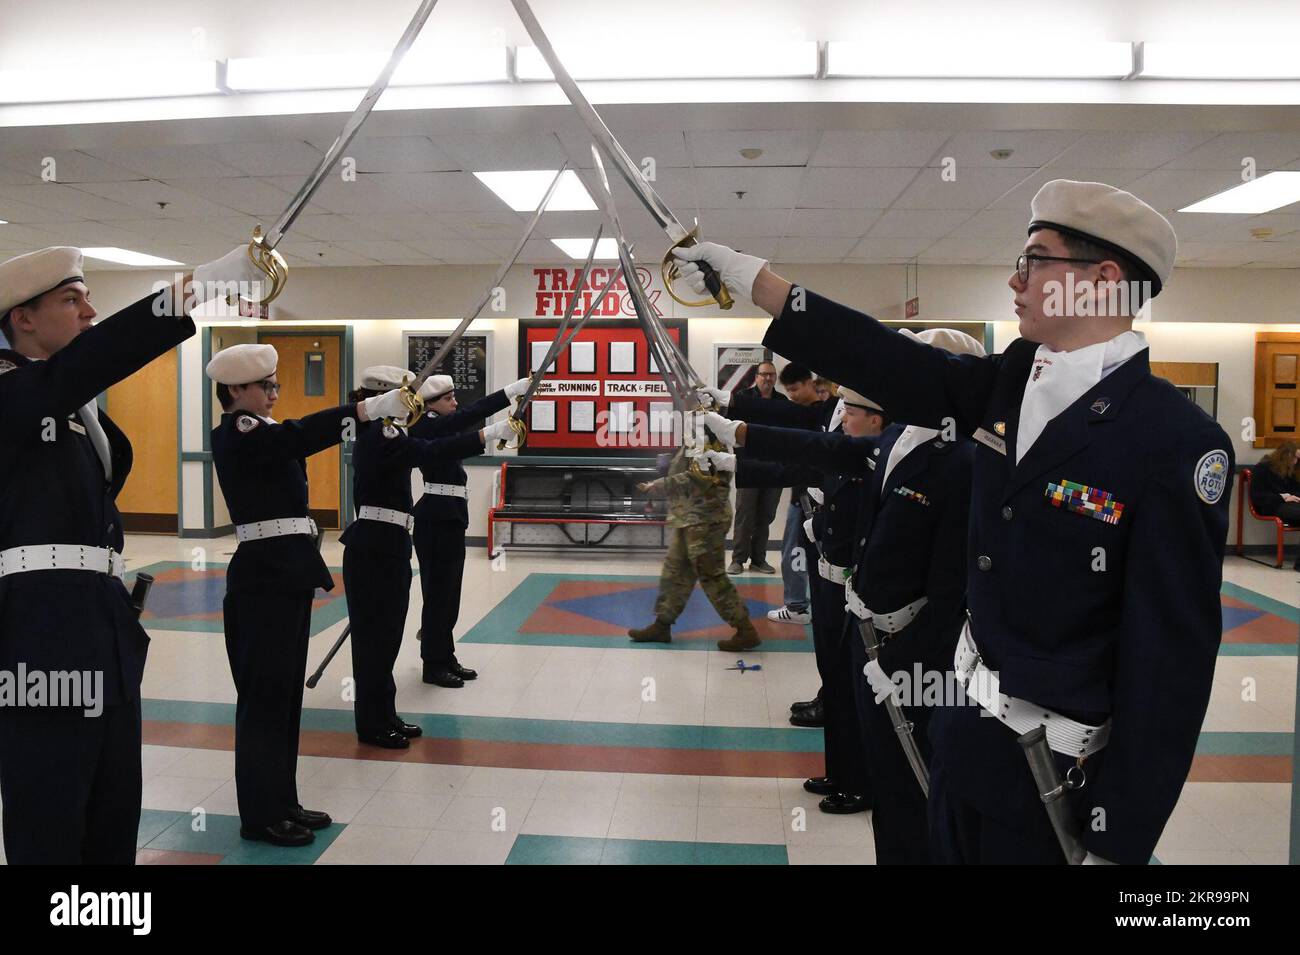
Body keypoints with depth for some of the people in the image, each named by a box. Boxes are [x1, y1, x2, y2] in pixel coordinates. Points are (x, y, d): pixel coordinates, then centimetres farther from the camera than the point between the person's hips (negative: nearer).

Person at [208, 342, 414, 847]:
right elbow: (297, 435, -28)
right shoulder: (235, 432, -13)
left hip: (287, 568, 10)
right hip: (264, 573, -10)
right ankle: (260, 815, 11)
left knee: (286, 690, 14)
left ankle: (282, 802, 26)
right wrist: (371, 407, -35)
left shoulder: (262, 431, 19)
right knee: (264, 692, -1)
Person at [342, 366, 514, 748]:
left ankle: (383, 716, 26)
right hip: (374, 547, -10)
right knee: (375, 634, 0)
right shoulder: (378, 435, -16)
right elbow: (429, 453, -29)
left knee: (385, 632, 15)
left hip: (383, 544, 10)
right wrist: (489, 434, -31)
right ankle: (372, 725, 11)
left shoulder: (377, 434, 16)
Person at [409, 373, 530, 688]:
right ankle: (433, 664, 8)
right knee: (438, 589, -2)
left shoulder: (439, 428, 17)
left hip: (450, 515, 10)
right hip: (437, 517, -10)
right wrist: (512, 390, -28)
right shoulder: (427, 427, -15)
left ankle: (445, 657, 23)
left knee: (449, 589, 14)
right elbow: (470, 414, -25)